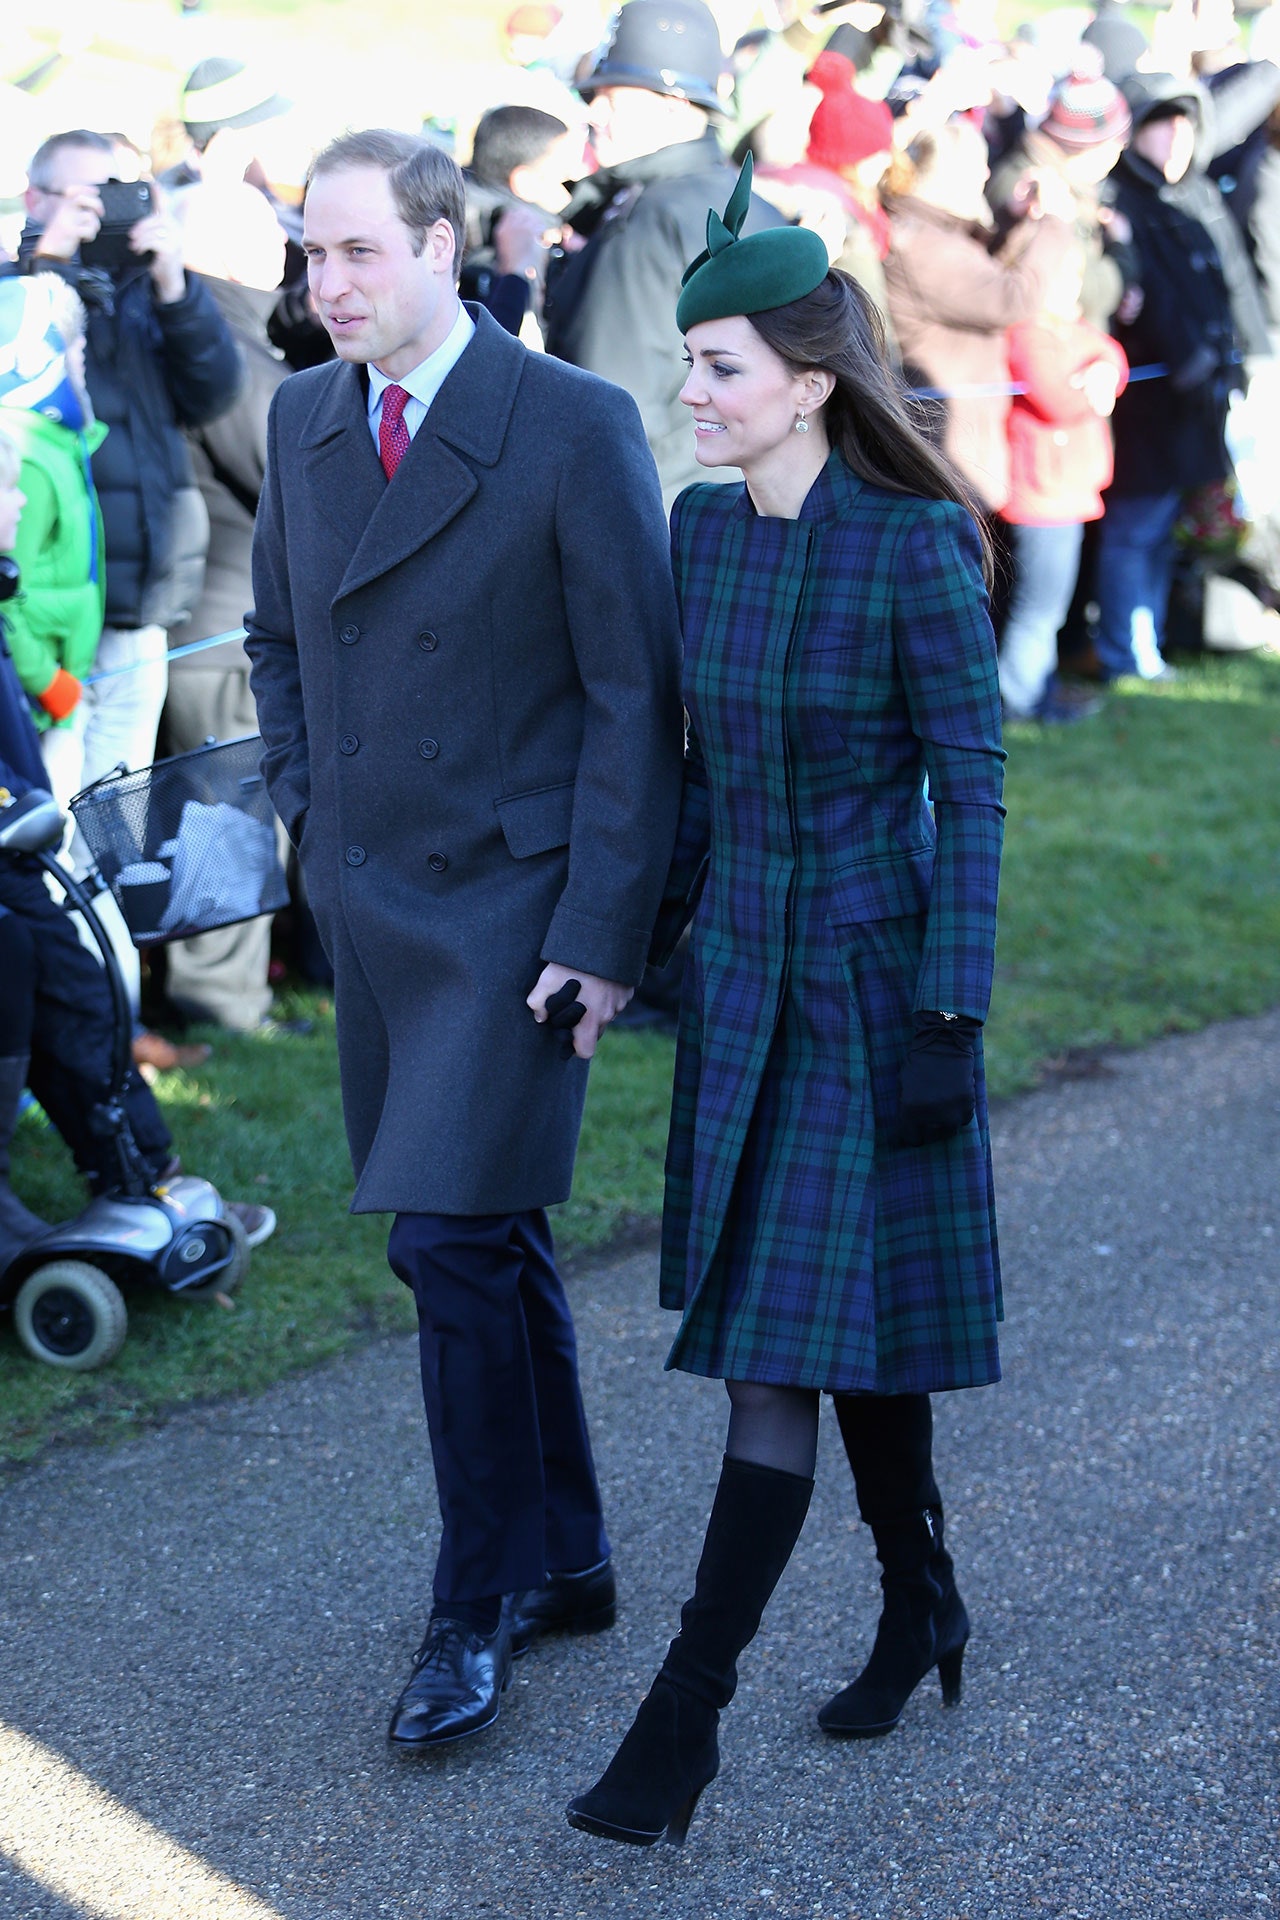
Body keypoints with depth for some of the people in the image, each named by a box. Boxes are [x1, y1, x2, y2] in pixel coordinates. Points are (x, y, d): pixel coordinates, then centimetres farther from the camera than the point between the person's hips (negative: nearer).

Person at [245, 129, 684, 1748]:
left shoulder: (573, 428, -13)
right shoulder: (304, 419, 6)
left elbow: (636, 695, -12)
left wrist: (605, 931, -15)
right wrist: (301, 808, 10)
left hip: (509, 903, -6)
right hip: (365, 893, 6)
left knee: (453, 1239, -10)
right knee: (493, 1241, 15)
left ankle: (476, 1608, 6)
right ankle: (565, 1561, 29)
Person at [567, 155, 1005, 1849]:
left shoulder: (920, 550, -16)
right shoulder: (702, 530, 3)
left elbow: (972, 789, -13)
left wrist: (952, 1021, -15)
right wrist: (659, 931, 14)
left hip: (868, 983, -6)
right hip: (743, 972, 6)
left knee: (782, 1346, -6)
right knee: (849, 1332, 16)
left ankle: (684, 1721, -3)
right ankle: (921, 1610, 35)